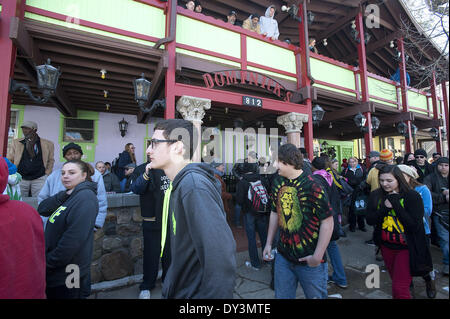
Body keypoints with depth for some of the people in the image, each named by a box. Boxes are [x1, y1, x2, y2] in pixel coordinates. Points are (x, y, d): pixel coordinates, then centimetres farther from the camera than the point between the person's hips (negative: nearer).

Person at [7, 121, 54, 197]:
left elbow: (51, 160, 8)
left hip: (39, 179, -2)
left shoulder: (47, 144, 4)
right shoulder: (16, 142, 8)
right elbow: (9, 160, 11)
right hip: (20, 178, 2)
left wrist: (47, 174, 1)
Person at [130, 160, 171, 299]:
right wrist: (146, 174, -34)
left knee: (169, 252, 18)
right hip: (152, 222, -4)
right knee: (151, 254, 8)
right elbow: (135, 188, -20)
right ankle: (146, 286, 29)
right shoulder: (141, 170, -5)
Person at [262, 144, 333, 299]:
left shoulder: (312, 186, -19)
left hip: (309, 261, -5)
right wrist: (268, 243, 11)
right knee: (281, 295, 20)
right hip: (283, 256, 5)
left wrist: (317, 256, -15)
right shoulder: (277, 183, -1)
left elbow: (327, 221, -15)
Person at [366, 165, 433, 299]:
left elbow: (414, 225, -22)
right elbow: (370, 221, -8)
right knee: (395, 280, 24)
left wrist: (395, 203, -25)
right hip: (386, 246, 4)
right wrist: (384, 207, -22)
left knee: (400, 288, -1)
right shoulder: (376, 195, -5)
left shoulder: (412, 196, -15)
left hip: (406, 248, -4)